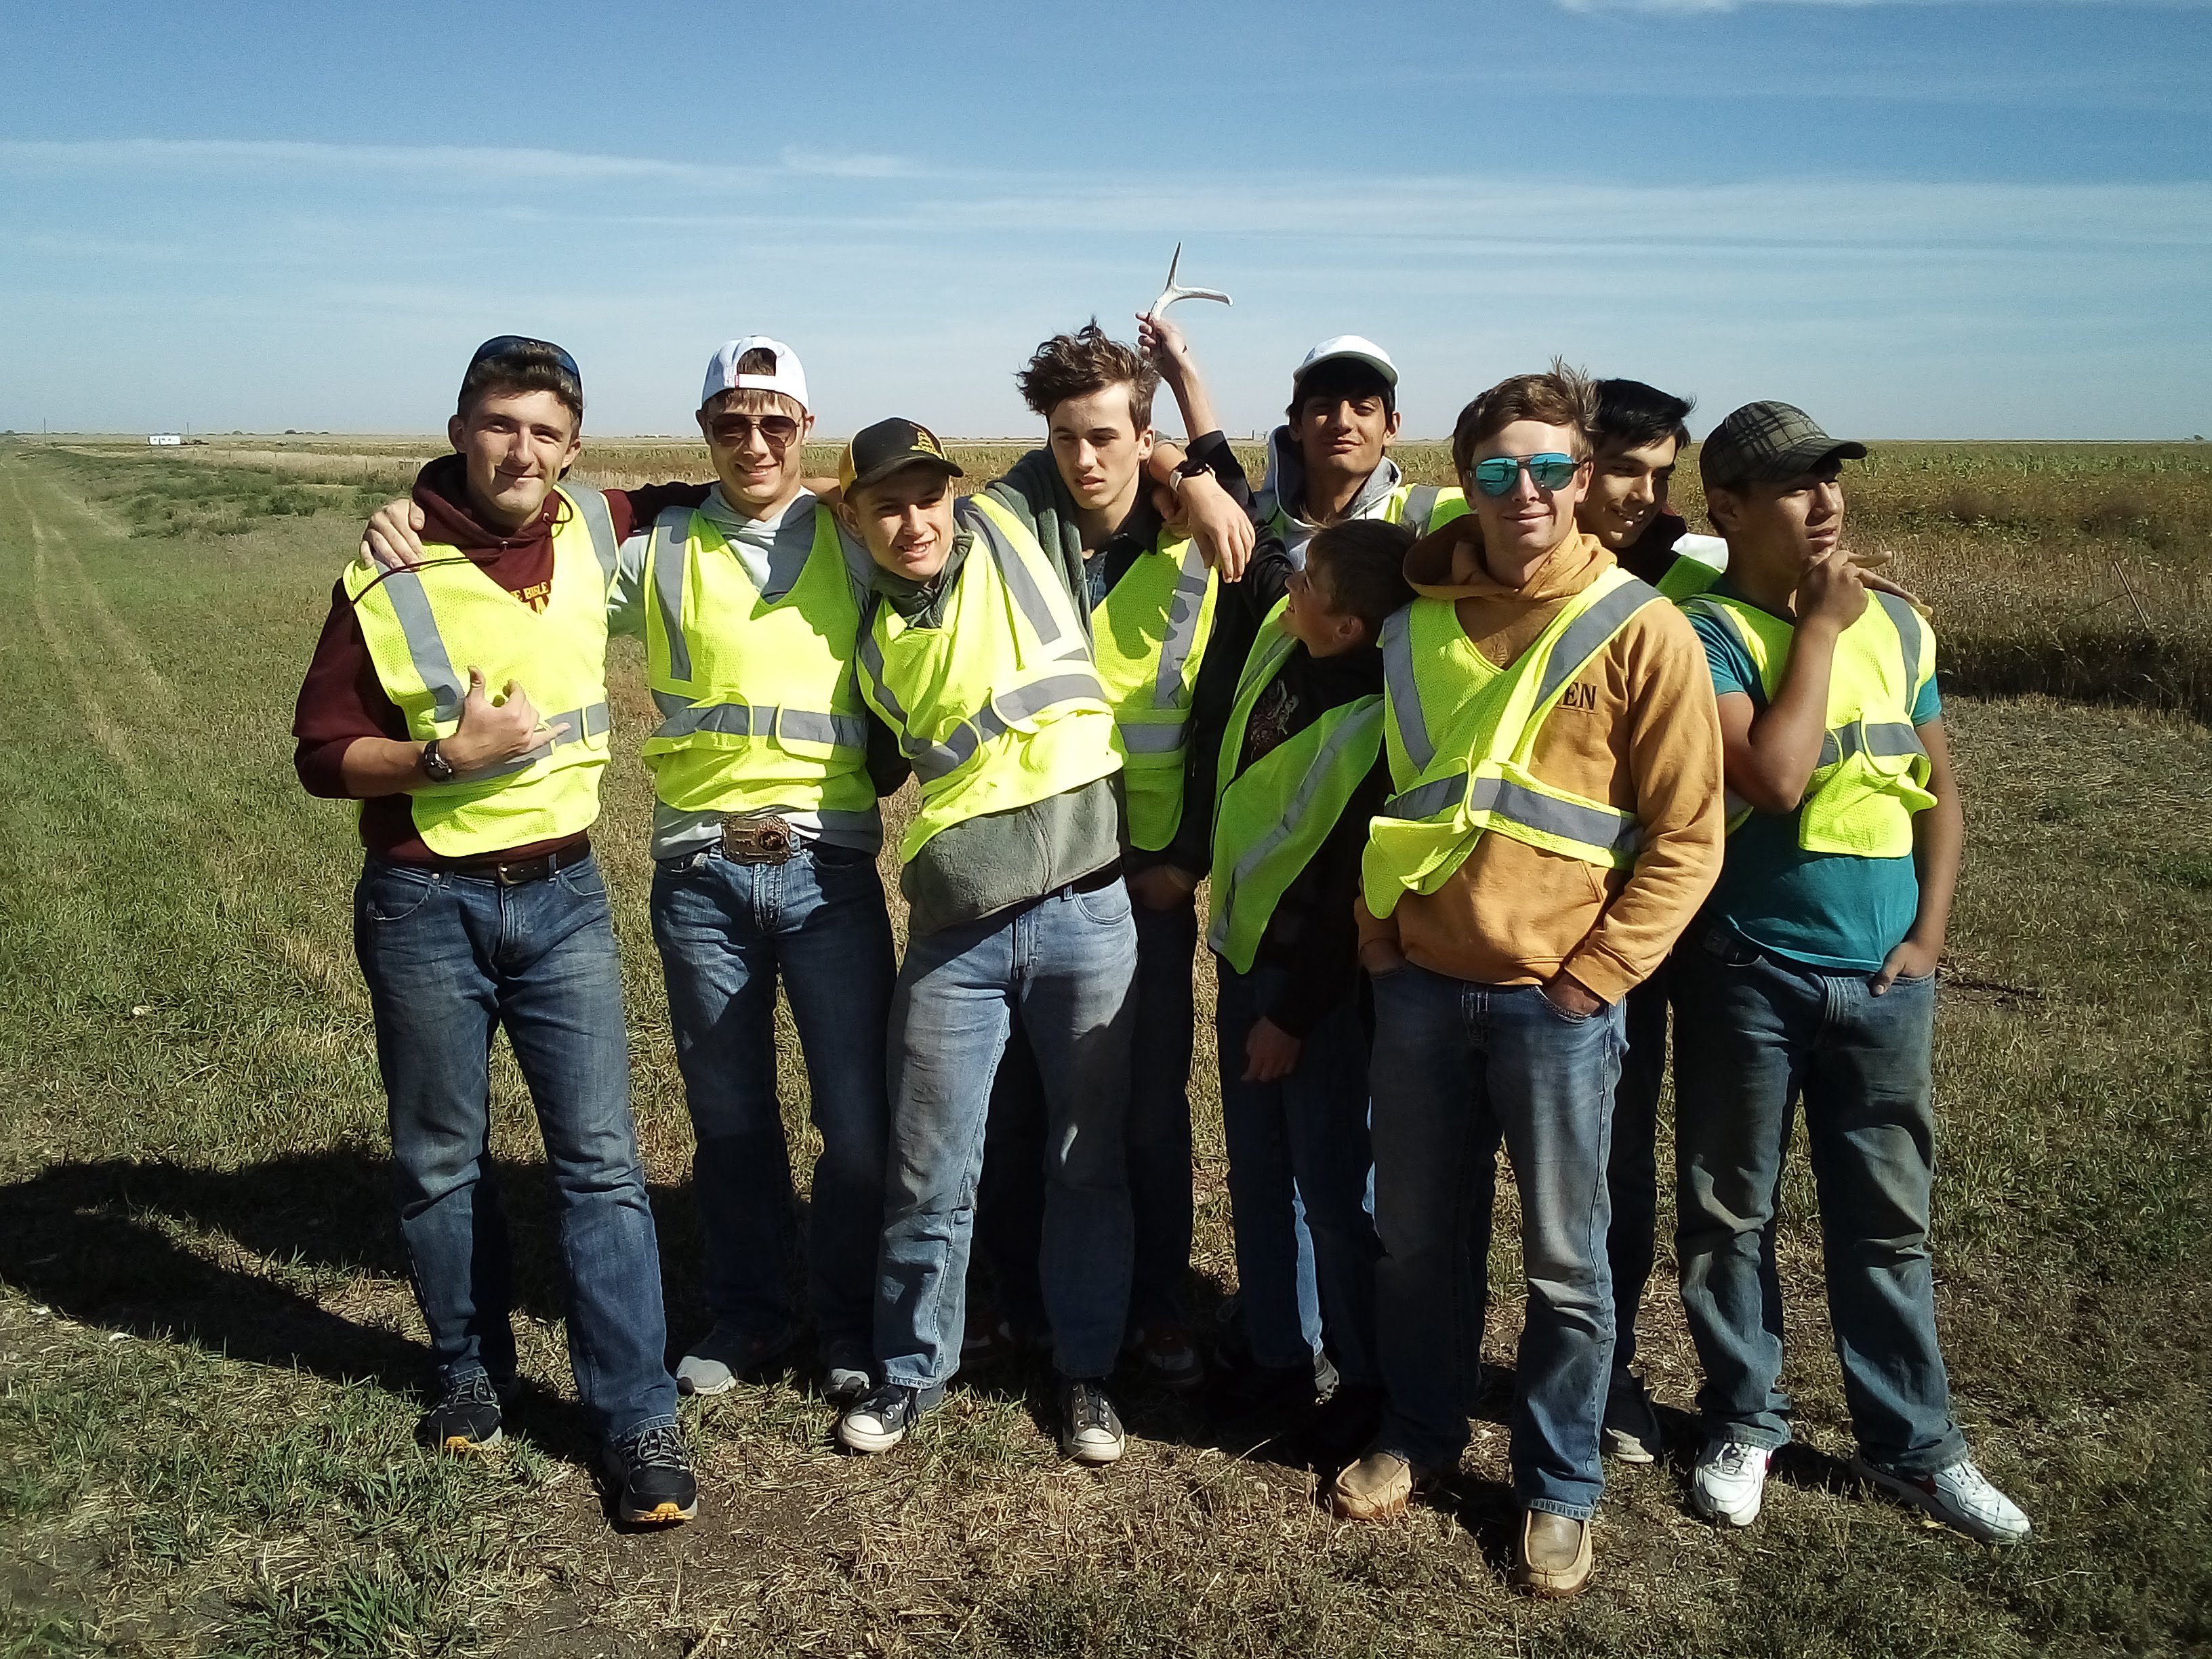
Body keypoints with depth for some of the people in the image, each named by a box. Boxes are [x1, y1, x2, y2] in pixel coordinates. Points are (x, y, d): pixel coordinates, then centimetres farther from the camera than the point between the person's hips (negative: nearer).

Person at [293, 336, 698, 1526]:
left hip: (562, 896, 2)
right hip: (425, 905, -2)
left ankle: (637, 1419, 8)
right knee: (440, 1162, 12)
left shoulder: (588, 532, 1)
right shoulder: (386, 576, -9)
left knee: (601, 1159, 0)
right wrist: (443, 756, -21)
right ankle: (471, 1370, 34)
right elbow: (322, 752, -6)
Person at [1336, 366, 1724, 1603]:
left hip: (1556, 1003, -3)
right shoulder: (1416, 616, 4)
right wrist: (1378, 934, 6)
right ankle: (1420, 1432, 38)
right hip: (1418, 988, 4)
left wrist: (1594, 977, -10)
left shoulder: (1639, 630, -7)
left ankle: (1560, 1485, 29)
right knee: (1414, 1237, 16)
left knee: (1566, 1263, 9)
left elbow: (1687, 835, -7)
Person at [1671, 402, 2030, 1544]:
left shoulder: (1897, 626, 6)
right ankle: (1743, 1423, 29)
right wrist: (1819, 627, -16)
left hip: (1882, 981, 4)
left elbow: (1939, 794, 12)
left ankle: (1913, 1444, 29)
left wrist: (1928, 936, 2)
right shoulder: (1707, 633, -10)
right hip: (1746, 975, -4)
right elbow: (1774, 778, -24)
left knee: (1886, 1220, 14)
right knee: (1729, 1212, 10)